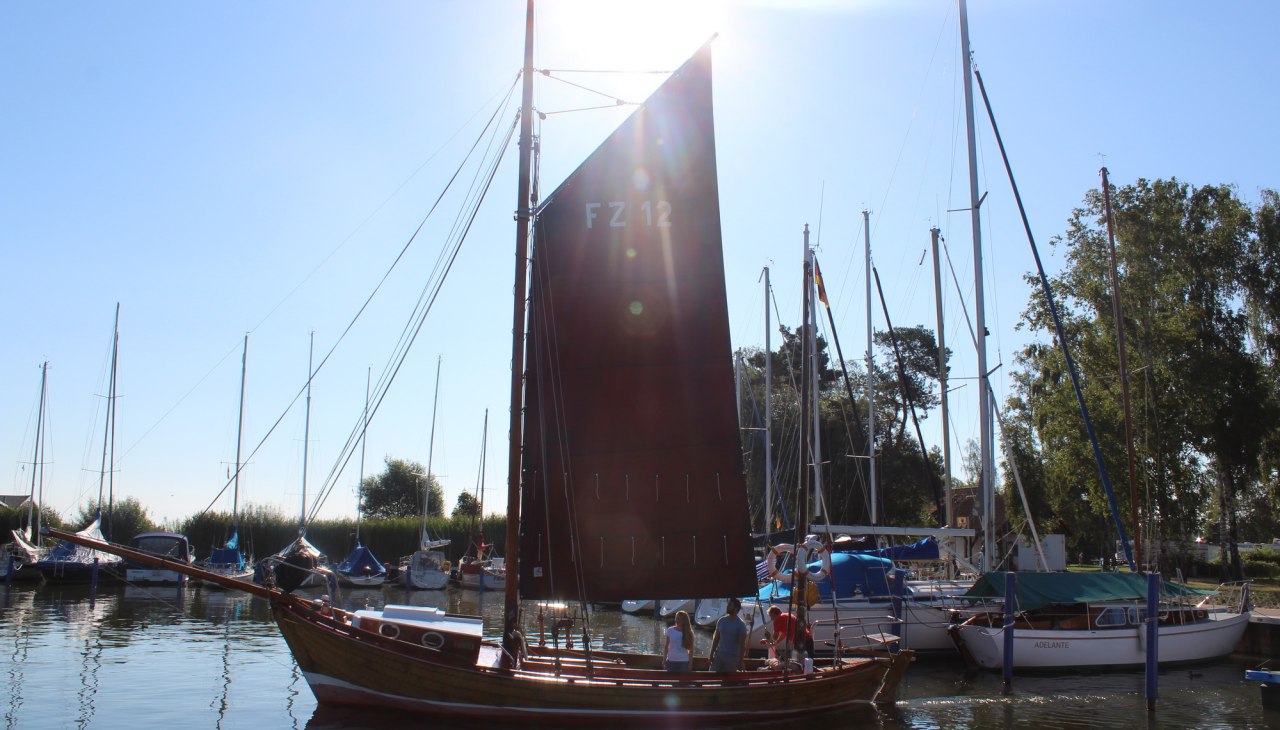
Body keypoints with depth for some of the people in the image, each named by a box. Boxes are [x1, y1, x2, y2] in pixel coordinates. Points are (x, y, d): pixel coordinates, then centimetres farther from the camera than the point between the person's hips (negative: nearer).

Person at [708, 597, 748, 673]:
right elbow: (716, 639, 10)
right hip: (718, 655, 4)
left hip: (732, 658, -4)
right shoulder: (722, 620, 6)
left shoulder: (741, 624, -7)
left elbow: (742, 644, -8)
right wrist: (711, 654, 5)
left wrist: (740, 661, -11)